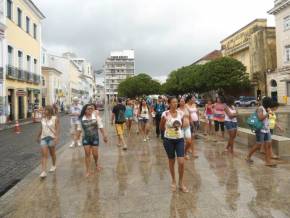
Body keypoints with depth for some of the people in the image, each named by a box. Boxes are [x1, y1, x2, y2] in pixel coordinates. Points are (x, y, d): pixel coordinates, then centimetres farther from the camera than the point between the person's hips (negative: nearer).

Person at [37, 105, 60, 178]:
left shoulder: (55, 119, -7)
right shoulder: (43, 119, 7)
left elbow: (57, 129, -13)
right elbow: (41, 128, 18)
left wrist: (57, 138, -23)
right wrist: (38, 136, 24)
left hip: (51, 137, -3)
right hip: (43, 138, 3)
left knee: (52, 153, 13)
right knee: (44, 155, -6)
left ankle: (54, 166, 37)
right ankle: (43, 171, -8)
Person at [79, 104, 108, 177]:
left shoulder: (95, 115, -10)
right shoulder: (82, 118, -5)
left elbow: (100, 126, -8)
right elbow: (79, 128, 8)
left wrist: (104, 135, -7)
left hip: (95, 137, -1)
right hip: (86, 138, 1)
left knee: (95, 153, 6)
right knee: (87, 154, 2)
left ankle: (96, 163, 39)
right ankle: (88, 170, 14)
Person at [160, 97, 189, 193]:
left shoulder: (181, 113, 0)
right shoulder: (165, 114, -9)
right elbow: (161, 128, 0)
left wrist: (179, 128, -4)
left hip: (179, 139, 2)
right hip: (168, 140, -2)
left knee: (181, 162, -4)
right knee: (171, 161, 12)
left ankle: (181, 182, 19)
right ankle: (173, 181, 33)